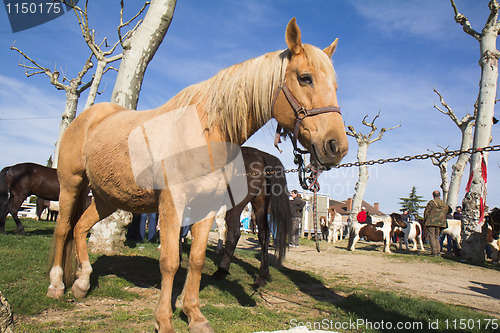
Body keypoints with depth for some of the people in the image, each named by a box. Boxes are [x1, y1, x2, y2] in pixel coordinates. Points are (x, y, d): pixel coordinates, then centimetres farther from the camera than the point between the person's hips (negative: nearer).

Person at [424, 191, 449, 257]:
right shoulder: (445, 204, 12)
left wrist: (425, 221, 7)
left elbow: (426, 212, -3)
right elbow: (445, 214, 16)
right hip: (440, 223, 5)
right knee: (436, 237, 15)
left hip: (431, 222, -5)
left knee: (432, 236, -2)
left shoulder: (431, 202, -4)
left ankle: (434, 252, -8)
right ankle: (438, 252, 8)